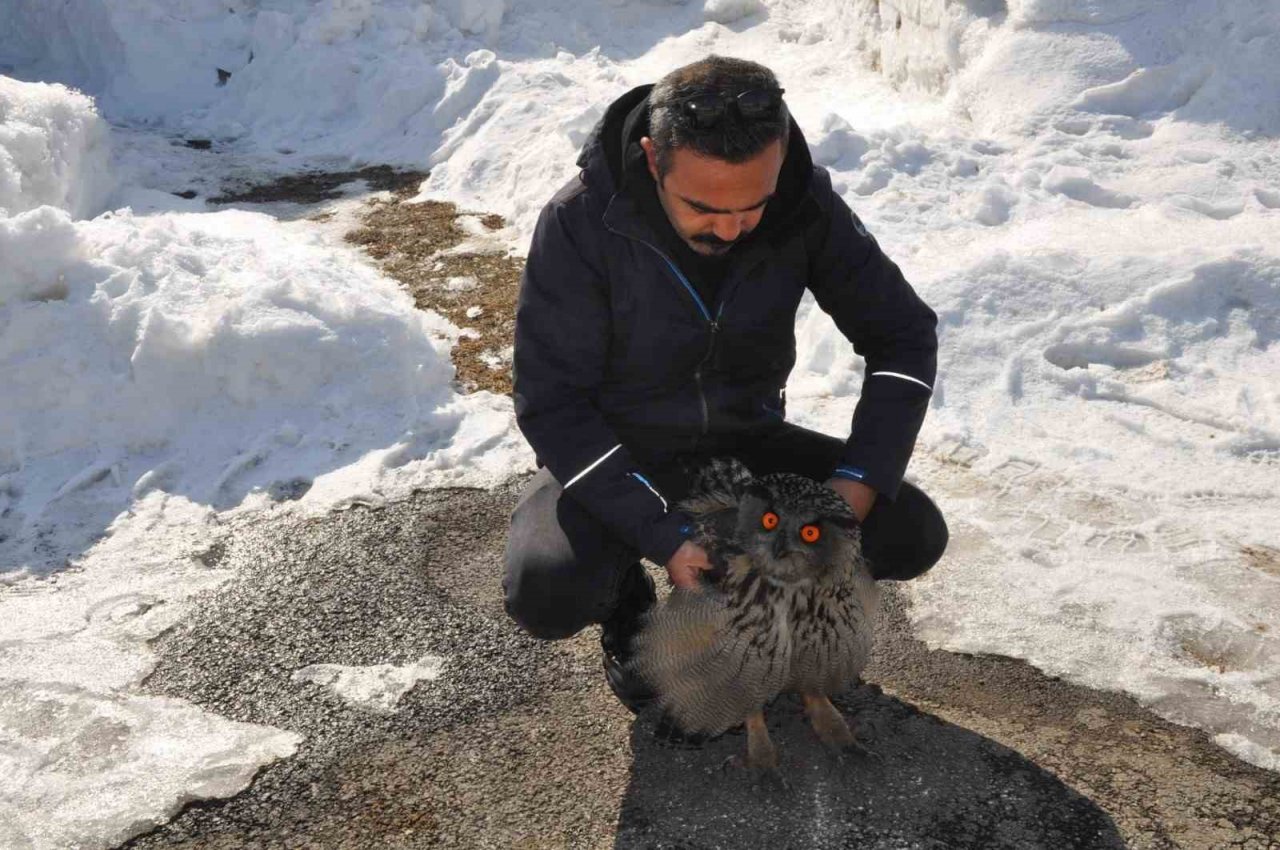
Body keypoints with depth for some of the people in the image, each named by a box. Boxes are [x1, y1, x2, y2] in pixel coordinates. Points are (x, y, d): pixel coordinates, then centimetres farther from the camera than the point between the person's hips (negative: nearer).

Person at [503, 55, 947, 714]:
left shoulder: (805, 206, -16)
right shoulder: (580, 222, -26)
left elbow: (903, 333, -7)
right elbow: (551, 404, -22)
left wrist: (860, 480, -21)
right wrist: (662, 535, -30)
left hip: (746, 442, 3)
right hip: (616, 456, -2)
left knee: (912, 536, -13)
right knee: (548, 593, -30)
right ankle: (626, 600, 7)